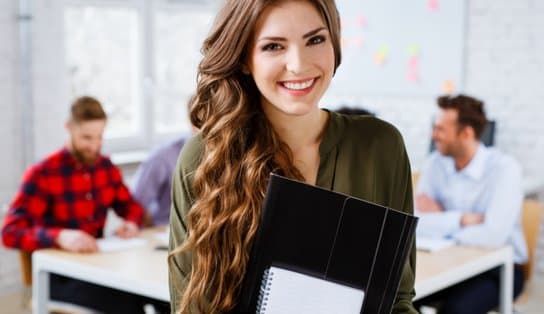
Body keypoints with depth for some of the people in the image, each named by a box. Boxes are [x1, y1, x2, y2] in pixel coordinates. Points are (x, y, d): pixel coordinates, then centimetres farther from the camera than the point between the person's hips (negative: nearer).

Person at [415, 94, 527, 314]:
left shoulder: (504, 168, -18)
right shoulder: (436, 162, -3)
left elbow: (492, 236, -30)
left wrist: (441, 224, -17)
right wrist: (461, 220, -22)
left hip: (499, 269, -4)